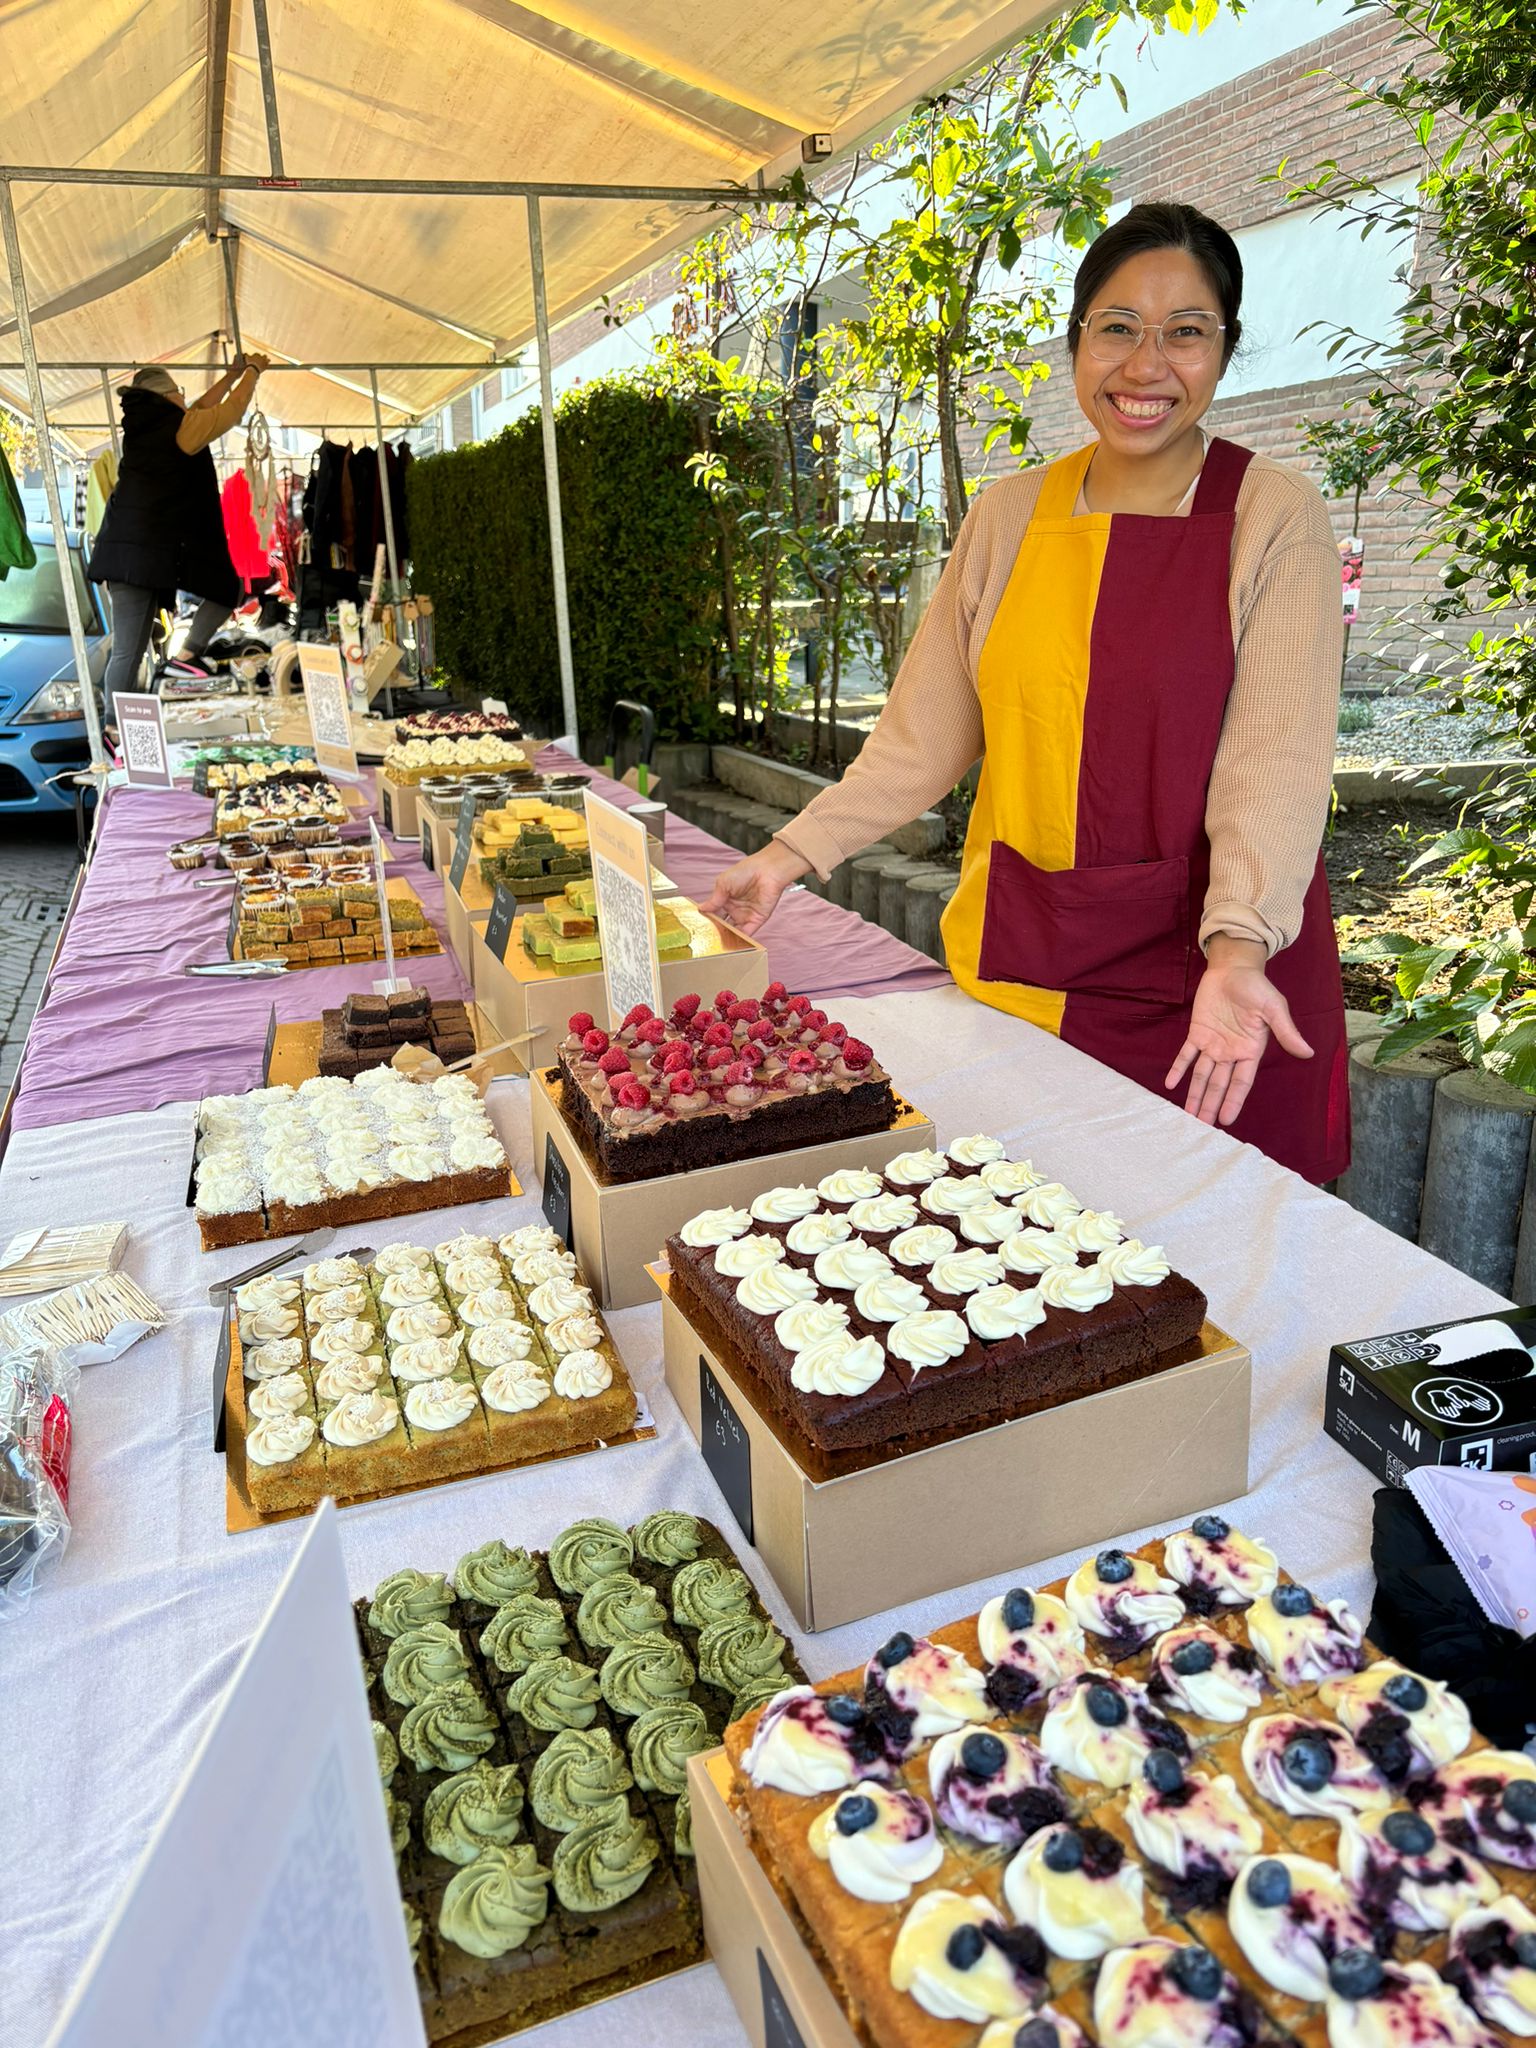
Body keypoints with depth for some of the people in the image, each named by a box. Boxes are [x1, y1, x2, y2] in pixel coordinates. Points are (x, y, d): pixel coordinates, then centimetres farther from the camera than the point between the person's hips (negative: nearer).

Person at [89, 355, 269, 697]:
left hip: (123, 547, 7)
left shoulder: (142, 424, 18)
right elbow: (233, 410, 9)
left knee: (126, 652, 4)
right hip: (159, 547, -7)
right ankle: (188, 655, 1)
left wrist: (232, 375, 40)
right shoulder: (181, 425, -3)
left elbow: (198, 411, 32)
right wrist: (252, 371, 27)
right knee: (227, 588, 17)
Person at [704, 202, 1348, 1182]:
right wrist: (790, 854, 1)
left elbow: (1275, 760, -13)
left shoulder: (1275, 517, -4)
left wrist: (1237, 954, -29)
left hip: (1216, 957, -2)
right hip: (1022, 961, 3)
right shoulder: (1010, 515, 6)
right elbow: (923, 734, 9)